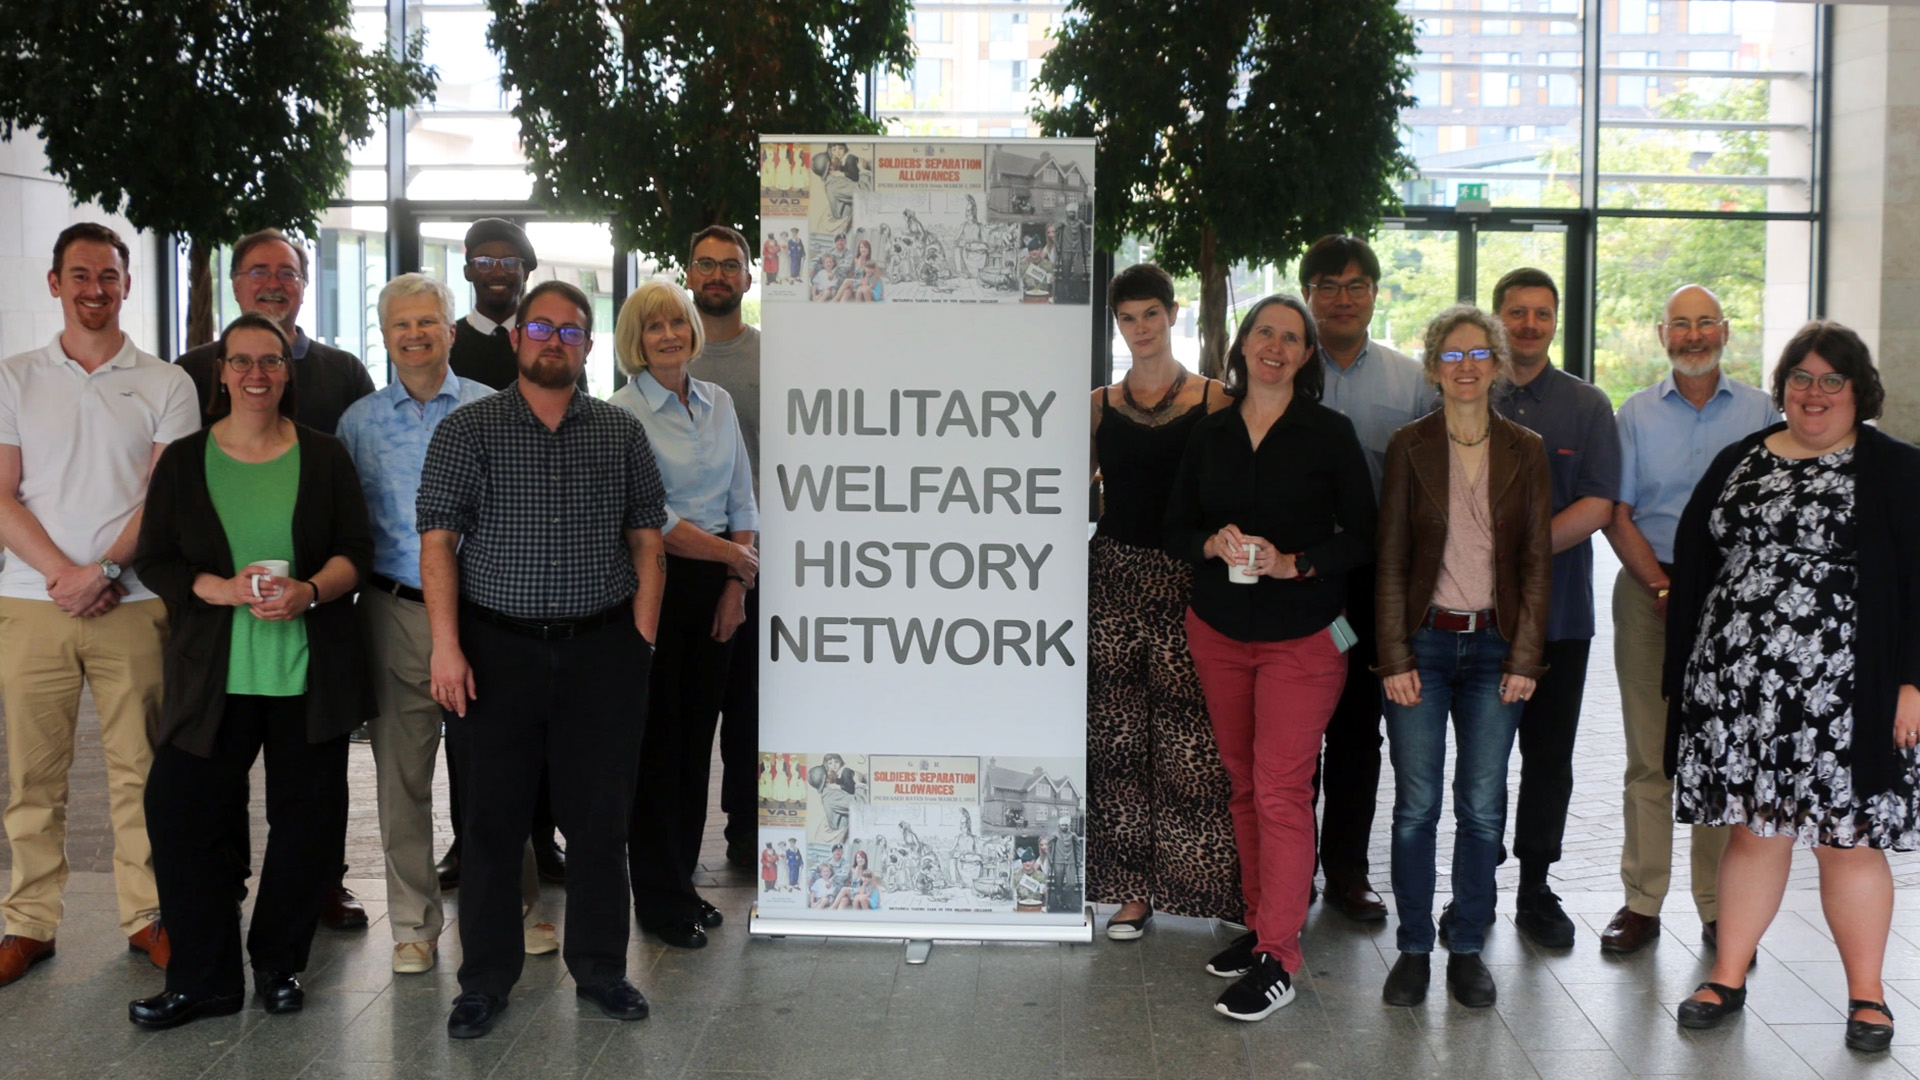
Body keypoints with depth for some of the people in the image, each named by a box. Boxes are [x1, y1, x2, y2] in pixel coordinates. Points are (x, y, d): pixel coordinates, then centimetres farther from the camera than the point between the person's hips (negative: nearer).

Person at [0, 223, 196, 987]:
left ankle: (145, 915, 12)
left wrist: (104, 569, -13)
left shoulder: (165, 384, 6)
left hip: (131, 603, -1)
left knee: (138, 768, 2)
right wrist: (63, 574, -9)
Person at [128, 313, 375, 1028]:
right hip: (213, 670, 0)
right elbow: (155, 561, 3)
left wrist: (310, 590, -16)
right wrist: (222, 589, -15)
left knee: (307, 818, 4)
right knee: (182, 811, -3)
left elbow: (357, 552, 3)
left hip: (310, 670, 0)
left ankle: (279, 963, 23)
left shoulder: (324, 456, 6)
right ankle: (203, 981, 10)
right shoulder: (183, 461, 6)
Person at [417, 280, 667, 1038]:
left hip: (601, 649, 2)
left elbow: (646, 540, 8)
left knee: (600, 817, 7)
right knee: (494, 819, 4)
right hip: (497, 648, -1)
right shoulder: (467, 431, 3)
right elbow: (438, 540, -3)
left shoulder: (622, 435, 9)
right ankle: (486, 980, 17)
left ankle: (600, 969, 22)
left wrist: (641, 640, -1)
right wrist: (446, 645, -11)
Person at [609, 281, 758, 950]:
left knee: (698, 733, 9)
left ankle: (682, 881, 22)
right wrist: (735, 556, -9)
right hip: (655, 584, -5)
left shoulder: (717, 403, 9)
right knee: (657, 739, 1)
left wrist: (735, 587, 1)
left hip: (715, 587, 5)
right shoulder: (622, 413, -8)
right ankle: (659, 900, 12)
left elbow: (742, 501, 11)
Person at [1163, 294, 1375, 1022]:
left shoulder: (1330, 434, -3)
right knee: (1243, 784, 10)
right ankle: (1260, 925, 22)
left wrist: (1292, 564, -17)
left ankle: (1277, 959, -2)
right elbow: (1177, 529, 9)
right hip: (1218, 631, 4)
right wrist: (1214, 545, -12)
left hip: (1301, 636, -4)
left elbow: (1361, 538, -3)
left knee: (1281, 790, -8)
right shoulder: (1210, 435, 7)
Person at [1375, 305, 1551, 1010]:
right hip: (1422, 641, -1)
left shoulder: (1526, 451, 6)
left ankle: (1467, 950, 16)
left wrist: (1525, 657, -3)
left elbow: (1537, 562, 5)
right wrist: (1395, 657, -7)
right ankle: (1413, 949, 12)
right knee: (1416, 804, 0)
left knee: (1483, 806, 3)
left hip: (1494, 645, 1)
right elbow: (1390, 560, 0)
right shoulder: (1409, 447, 2)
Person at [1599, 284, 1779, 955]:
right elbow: (1618, 516, 4)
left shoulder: (1760, 412, 7)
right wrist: (1662, 586, -9)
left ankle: (1720, 909, 10)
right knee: (1649, 757, 2)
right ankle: (1641, 901, 8)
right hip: (1648, 592, 0)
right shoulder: (1636, 413, 8)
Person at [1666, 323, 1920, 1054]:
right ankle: (1728, 975, 20)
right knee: (1752, 829, 9)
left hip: (1838, 694, -3)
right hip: (1739, 690, 3)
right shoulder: (1740, 462, 13)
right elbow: (1693, 564, 13)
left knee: (1847, 841, 2)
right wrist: (1685, 675, 9)